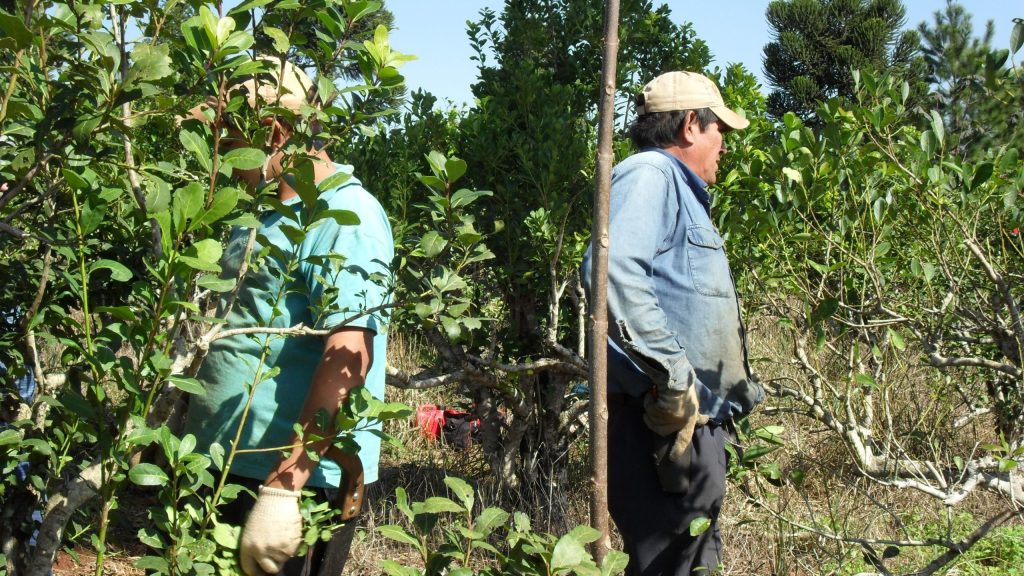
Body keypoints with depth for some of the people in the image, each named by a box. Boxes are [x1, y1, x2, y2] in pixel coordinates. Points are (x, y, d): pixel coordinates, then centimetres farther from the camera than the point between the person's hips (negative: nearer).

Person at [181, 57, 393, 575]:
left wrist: (282, 487, -29)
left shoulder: (344, 215, -15)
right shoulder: (264, 215, 15)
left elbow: (348, 354, -25)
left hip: (295, 477, -9)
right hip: (227, 470, 9)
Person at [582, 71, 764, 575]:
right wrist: (675, 375, -26)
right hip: (666, 424, -11)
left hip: (695, 423, 11)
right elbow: (613, 271, -27)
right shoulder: (649, 174, -8)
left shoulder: (681, 190, 24)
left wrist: (736, 387, 24)